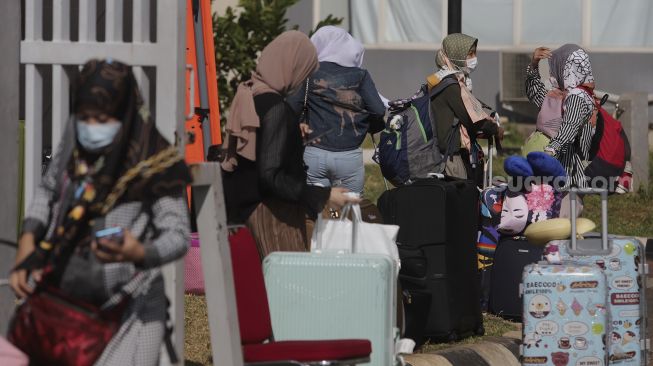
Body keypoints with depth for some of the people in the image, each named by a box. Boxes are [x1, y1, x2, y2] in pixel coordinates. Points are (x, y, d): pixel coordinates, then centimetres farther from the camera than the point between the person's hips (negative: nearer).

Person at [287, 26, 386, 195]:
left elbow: (291, 107, -6)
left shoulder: (309, 74, 4)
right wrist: (371, 128, 14)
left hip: (313, 154, 0)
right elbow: (378, 110, -5)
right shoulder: (360, 75, 4)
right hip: (350, 156, 0)